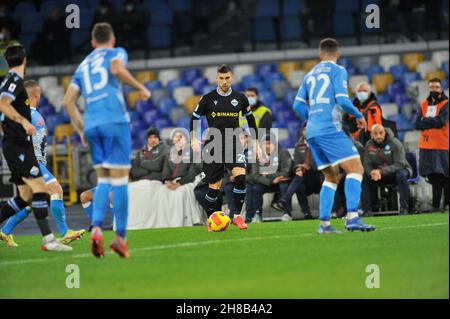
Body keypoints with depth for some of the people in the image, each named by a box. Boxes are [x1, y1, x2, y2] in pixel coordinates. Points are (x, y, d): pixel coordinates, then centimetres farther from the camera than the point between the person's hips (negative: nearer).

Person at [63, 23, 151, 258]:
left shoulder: (83, 66, 24)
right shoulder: (116, 53, 10)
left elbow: (68, 102, 18)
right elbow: (117, 69, -15)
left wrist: (81, 130, 23)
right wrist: (140, 88, -3)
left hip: (91, 125, 5)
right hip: (115, 120, -5)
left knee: (103, 180, 12)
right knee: (120, 179, -2)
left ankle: (96, 228, -10)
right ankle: (120, 238, -2)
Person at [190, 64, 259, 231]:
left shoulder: (240, 98, 4)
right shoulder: (208, 98, -1)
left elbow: (250, 118, 18)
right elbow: (194, 118, 9)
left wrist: (255, 141, 15)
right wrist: (194, 138, -3)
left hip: (233, 144, 1)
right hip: (213, 146, -1)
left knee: (240, 177, -21)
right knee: (215, 186, -1)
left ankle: (237, 216, -11)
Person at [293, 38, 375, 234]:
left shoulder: (310, 75, 20)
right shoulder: (338, 71, 1)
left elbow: (298, 105, 17)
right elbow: (342, 100, -10)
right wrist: (358, 115, 4)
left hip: (312, 132, 7)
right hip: (330, 129, -7)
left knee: (331, 177, 14)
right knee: (355, 168, -11)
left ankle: (324, 223, 4)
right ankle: (352, 217, -26)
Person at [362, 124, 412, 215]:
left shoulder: (395, 143, -20)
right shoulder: (369, 145, -6)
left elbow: (399, 164, -26)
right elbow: (367, 164, -6)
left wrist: (381, 171, -37)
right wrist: (372, 173, -31)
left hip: (397, 170, -4)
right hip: (381, 174, 4)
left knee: (401, 175, -37)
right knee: (366, 178, -17)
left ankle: (404, 208, -33)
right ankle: (367, 210, -10)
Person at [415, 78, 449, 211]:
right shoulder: (424, 105, 13)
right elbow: (417, 124, 3)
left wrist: (425, 121, -5)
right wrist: (432, 122, -10)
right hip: (426, 147, 4)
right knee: (434, 177, 7)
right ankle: (436, 204, 11)